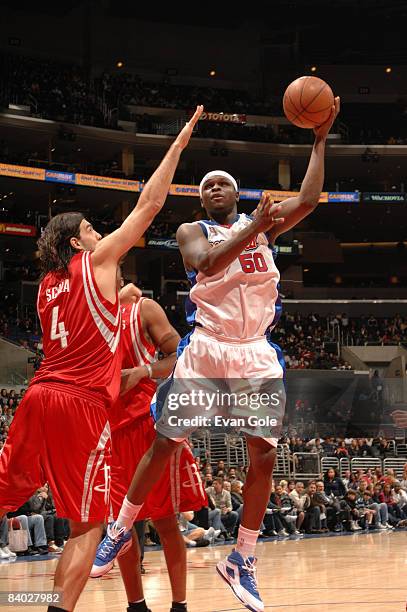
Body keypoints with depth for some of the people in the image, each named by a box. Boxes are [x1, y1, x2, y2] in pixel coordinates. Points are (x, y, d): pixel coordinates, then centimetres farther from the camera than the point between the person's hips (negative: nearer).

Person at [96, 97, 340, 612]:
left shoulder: (263, 223, 13)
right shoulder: (192, 232, 4)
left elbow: (308, 200, -1)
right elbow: (207, 264, -17)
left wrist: (320, 139, -3)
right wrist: (254, 230, -22)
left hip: (256, 354, 3)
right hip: (206, 350, -2)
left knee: (264, 456, -1)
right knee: (165, 446, -1)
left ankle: (241, 562, 9)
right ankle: (120, 531, 16)